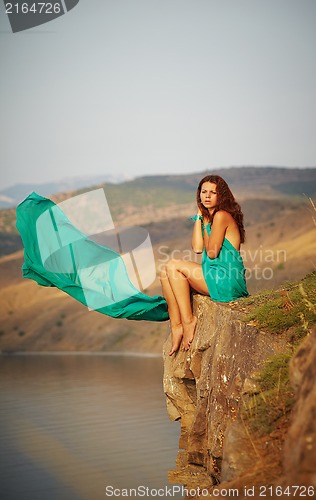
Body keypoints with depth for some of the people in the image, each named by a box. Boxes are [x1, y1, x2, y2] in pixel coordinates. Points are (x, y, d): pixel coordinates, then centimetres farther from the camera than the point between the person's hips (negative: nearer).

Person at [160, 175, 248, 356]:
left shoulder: (222, 216, -11)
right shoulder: (209, 217, 17)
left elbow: (212, 253, -13)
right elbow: (197, 248, 6)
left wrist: (206, 225, 0)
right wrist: (199, 217, 8)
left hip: (226, 282, -10)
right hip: (215, 276, 10)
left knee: (173, 265, -12)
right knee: (166, 274, 2)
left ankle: (188, 320, -8)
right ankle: (176, 327, -6)